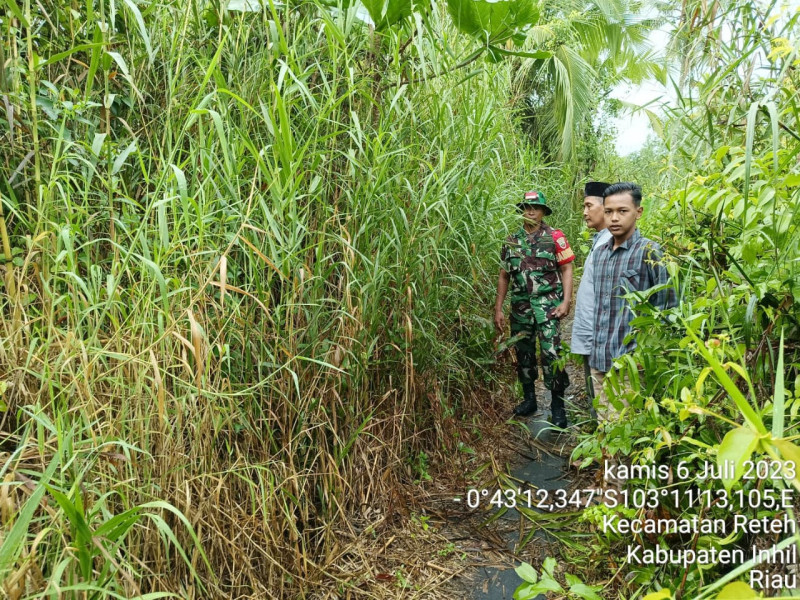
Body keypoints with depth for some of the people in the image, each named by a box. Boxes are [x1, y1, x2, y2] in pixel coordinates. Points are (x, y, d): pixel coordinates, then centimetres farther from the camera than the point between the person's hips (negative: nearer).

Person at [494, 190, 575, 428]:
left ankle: (557, 406, 3)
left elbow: (566, 269, -1)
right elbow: (504, 276, 12)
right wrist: (498, 309, 8)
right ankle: (529, 399, 27)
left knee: (551, 353, -10)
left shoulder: (555, 237, -1)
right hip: (520, 306, 4)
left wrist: (566, 301, -12)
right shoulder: (512, 240, 9)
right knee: (523, 353, 11)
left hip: (547, 304, -4)